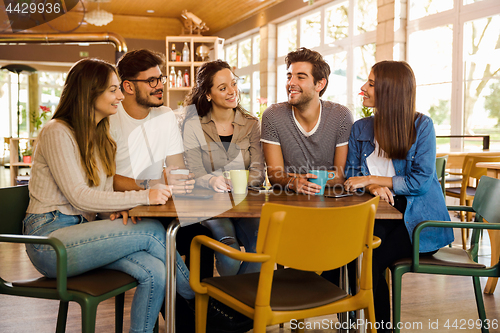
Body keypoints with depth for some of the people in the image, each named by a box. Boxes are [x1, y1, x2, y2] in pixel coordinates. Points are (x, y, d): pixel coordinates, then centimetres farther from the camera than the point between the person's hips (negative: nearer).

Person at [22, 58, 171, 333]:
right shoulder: (57, 132, -10)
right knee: (152, 231, -21)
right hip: (50, 239, -7)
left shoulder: (101, 135, 16)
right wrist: (144, 197, -23)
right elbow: (79, 196, -18)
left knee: (153, 271, -22)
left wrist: (115, 210, -8)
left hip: (81, 232, 7)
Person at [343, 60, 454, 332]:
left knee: (373, 258, -26)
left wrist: (372, 179, -9)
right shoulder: (360, 128, 10)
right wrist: (372, 187, -11)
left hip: (419, 219, -4)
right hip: (378, 215, 4)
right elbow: (352, 176, 11)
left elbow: (421, 182, -10)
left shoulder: (421, 125, -3)